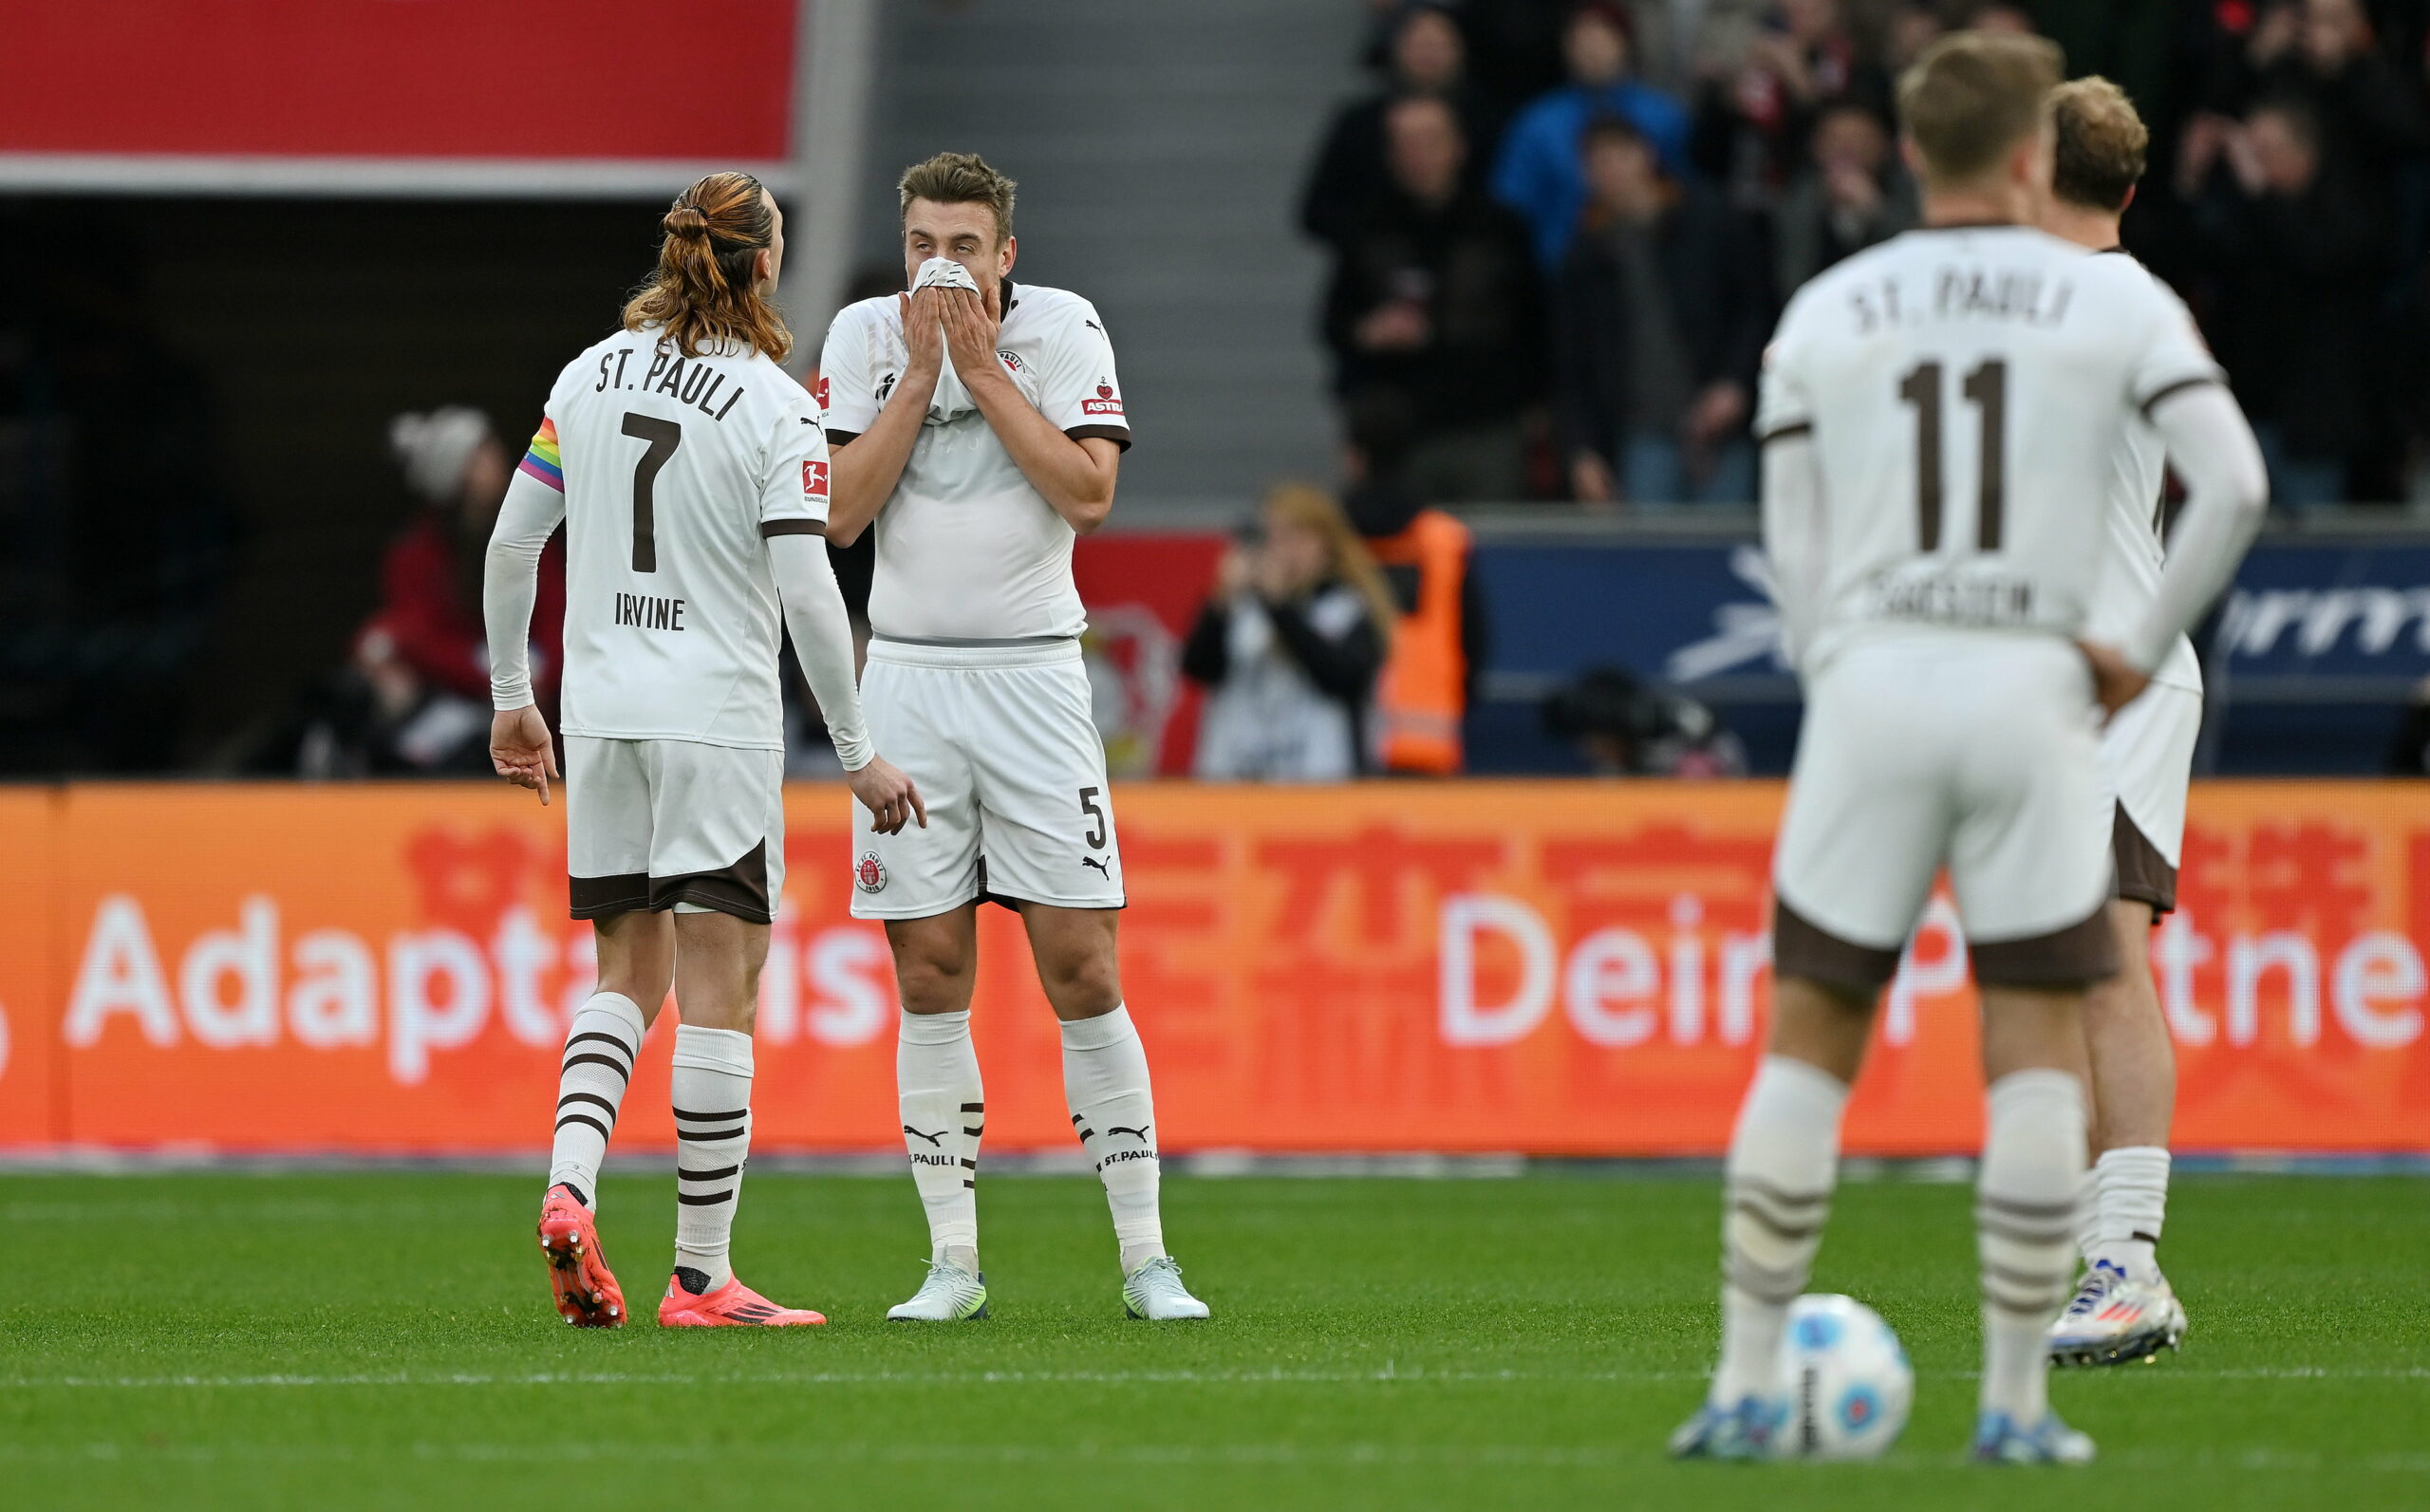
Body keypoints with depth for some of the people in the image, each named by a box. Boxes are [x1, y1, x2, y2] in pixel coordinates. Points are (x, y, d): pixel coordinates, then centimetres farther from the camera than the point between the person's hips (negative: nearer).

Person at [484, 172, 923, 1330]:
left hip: (601, 713, 5)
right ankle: (701, 1277, 0)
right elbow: (806, 592, -14)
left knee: (630, 974, 15)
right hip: (717, 716, -5)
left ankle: (568, 1185, -8)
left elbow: (510, 547, 7)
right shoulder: (775, 408, -10)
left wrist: (512, 699, 18)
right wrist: (857, 755, -7)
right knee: (718, 993, 0)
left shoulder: (589, 376, 5)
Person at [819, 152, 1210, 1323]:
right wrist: (922, 371, -10)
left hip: (1033, 677, -2)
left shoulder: (1064, 328, -1)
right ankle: (953, 1261, 7)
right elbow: (842, 511, -5)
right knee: (930, 975, 1)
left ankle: (1145, 1258, 0)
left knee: (1083, 969, -5)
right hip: (907, 678, 2)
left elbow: (1090, 490, -12)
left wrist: (982, 367, -13)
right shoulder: (866, 335, 3)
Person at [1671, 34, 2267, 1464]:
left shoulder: (1824, 314, 8)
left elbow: (1794, 554, 7)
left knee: (1809, 1038, 8)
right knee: (2038, 1047, 6)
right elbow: (2234, 486, -6)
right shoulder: (2115, 300, 2)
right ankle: (2016, 1400, 3)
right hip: (2031, 689, -1)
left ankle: (1750, 1385, 6)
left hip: (1868, 690, 1)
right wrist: (2144, 648, 4)